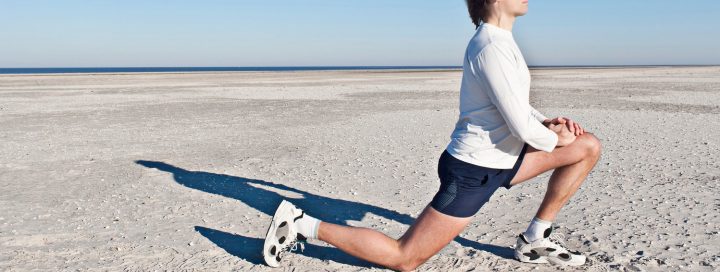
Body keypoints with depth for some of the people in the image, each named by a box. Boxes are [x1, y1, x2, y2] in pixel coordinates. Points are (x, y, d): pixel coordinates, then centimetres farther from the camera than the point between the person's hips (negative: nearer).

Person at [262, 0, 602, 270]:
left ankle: (535, 239, 19)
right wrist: (554, 139, -3)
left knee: (588, 147, 14)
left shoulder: (497, 40, 9)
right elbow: (523, 128, -24)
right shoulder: (492, 47, -22)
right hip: (472, 172, -10)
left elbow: (514, 104, 21)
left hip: (497, 161, 10)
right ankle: (302, 225, 7)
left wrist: (547, 121, 5)